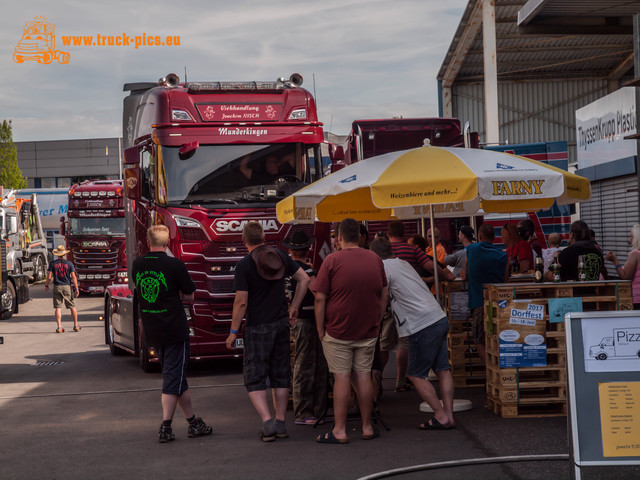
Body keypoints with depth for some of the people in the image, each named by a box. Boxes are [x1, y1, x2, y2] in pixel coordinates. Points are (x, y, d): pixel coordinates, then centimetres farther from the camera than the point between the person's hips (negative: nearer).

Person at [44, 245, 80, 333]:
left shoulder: (53, 263, -2)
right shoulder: (69, 263, -2)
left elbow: (49, 276, -4)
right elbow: (73, 277, -5)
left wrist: (46, 285, 13)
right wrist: (76, 289, -2)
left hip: (57, 287, 0)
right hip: (67, 287, 0)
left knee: (58, 308, 2)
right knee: (72, 306, 10)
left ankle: (59, 327, -4)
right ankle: (76, 325, 15)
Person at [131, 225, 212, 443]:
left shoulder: (137, 265, 2)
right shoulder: (175, 265, -12)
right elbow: (189, 296, -2)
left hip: (152, 330, 5)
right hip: (174, 328, -5)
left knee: (176, 376, 15)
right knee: (173, 377, 1)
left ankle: (193, 422, 22)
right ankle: (165, 427, -4)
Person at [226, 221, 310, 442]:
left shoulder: (244, 265, -14)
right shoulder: (280, 256, 2)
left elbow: (241, 302, -15)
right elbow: (304, 279, 5)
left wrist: (233, 331, -7)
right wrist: (293, 308, 12)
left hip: (258, 327, -5)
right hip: (281, 323, 5)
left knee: (254, 378, 2)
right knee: (280, 374, 13)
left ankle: (267, 422, -11)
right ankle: (280, 423, 16)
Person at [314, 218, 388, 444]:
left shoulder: (332, 260, -10)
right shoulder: (375, 259, 5)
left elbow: (320, 299, -11)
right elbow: (384, 293, 13)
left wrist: (320, 329, -3)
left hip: (338, 330, -4)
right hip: (368, 331, 4)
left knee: (342, 378, 0)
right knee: (363, 375, 11)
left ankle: (339, 431, 3)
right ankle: (367, 427, 16)